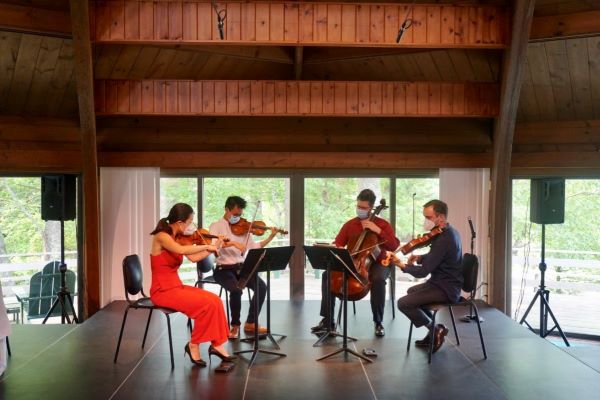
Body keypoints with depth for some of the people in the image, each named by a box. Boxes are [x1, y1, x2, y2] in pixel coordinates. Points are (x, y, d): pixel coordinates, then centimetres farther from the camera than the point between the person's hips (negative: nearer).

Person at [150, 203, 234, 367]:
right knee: (207, 304, -19)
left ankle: (216, 344, -1)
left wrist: (214, 247, 9)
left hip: (176, 286, 8)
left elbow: (194, 258, 10)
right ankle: (193, 345, -3)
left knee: (215, 300, -5)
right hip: (163, 291, -8)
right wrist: (207, 246, -26)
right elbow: (182, 250, -37)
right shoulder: (162, 236, -17)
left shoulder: (177, 237, 8)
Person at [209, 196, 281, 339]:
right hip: (223, 269, -4)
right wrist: (233, 243, -32)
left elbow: (253, 247, 10)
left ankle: (250, 323, -3)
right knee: (236, 290, -33)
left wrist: (271, 237, 2)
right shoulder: (216, 226, -1)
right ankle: (235, 325, -9)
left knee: (261, 286, -20)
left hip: (241, 267, 5)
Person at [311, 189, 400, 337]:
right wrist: (338, 249, -21)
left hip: (376, 264, -3)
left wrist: (378, 230, -22)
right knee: (327, 275, -19)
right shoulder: (349, 225, 7)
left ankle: (378, 322, -19)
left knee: (378, 279, -38)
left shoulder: (383, 224, -2)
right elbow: (337, 244, 4)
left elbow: (394, 246, -14)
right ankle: (327, 320, -12)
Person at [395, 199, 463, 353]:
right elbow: (435, 257, 18)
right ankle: (435, 329, 24)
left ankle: (435, 330, 1)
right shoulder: (449, 232, 5)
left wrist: (404, 266, -10)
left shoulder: (444, 239, -27)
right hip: (447, 283, 10)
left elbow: (423, 272, -26)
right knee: (412, 291, 29)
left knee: (403, 303, -14)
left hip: (446, 289, -10)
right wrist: (420, 258, -2)